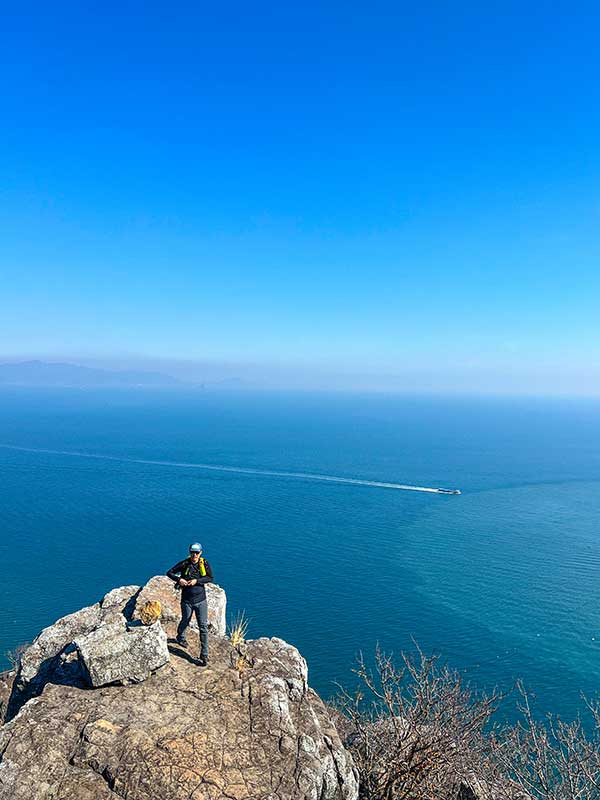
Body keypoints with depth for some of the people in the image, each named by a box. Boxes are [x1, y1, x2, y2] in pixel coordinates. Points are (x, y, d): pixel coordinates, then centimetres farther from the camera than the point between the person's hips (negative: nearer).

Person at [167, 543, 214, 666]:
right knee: (185, 622, 21)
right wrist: (179, 579, -21)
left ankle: (204, 655, 4)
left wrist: (197, 581, -17)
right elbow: (169, 573, -3)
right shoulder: (184, 564, -10)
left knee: (203, 627, -3)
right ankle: (181, 637, 55)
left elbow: (210, 578, -4)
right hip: (187, 601, 0)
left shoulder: (204, 563, -6)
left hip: (201, 600, 0)